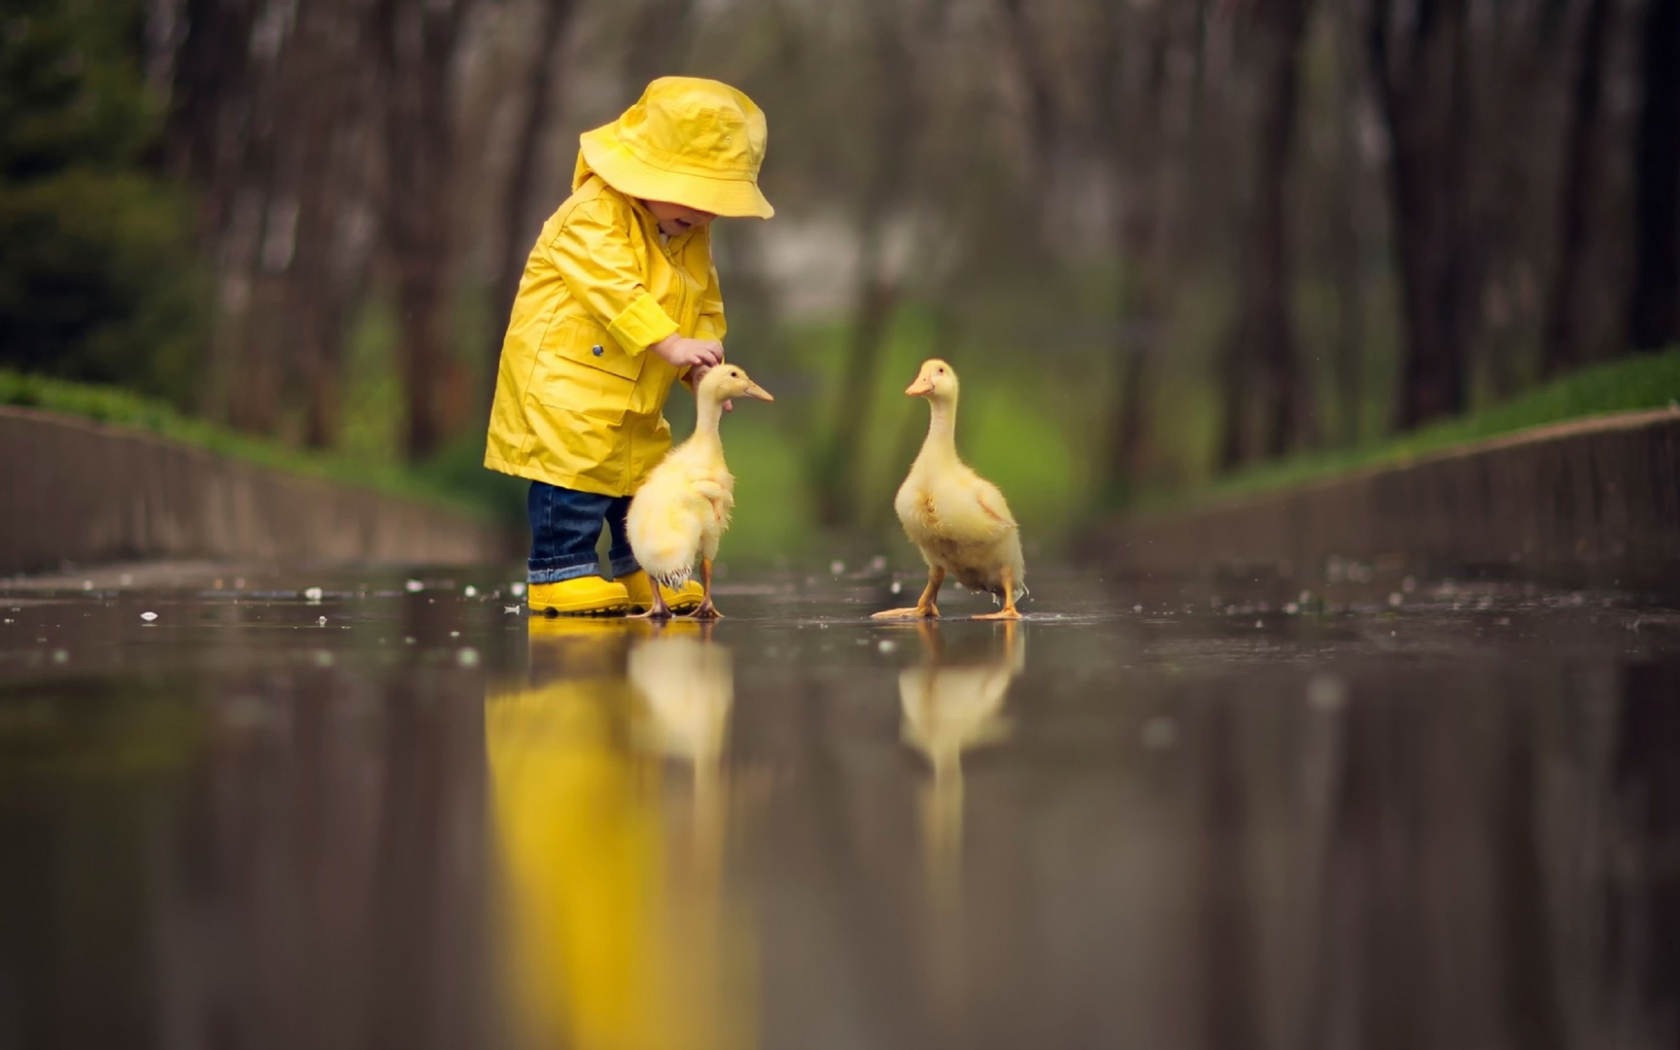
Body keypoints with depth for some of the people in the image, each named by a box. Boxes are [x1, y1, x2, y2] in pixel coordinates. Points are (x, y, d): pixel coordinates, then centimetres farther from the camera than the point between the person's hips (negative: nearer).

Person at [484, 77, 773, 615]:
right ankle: (561, 572, -2)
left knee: (646, 480, 14)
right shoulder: (594, 215, -17)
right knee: (574, 478, -11)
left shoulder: (692, 238, 10)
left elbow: (705, 308, 13)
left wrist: (702, 365, -6)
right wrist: (672, 344, -37)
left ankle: (643, 576, 26)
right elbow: (615, 290, -30)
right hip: (564, 383, -8)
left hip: (635, 400, 8)